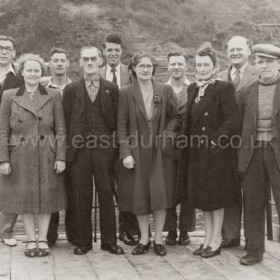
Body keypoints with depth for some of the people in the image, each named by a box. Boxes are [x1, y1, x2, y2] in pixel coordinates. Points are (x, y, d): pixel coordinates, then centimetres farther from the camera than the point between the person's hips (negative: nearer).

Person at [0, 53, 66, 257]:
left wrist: (61, 157, -5)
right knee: (24, 197, 6)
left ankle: (43, 239, 18)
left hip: (47, 156, 0)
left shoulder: (53, 96, 4)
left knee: (46, 197, 5)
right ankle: (31, 240, 19)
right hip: (20, 156, 0)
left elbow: (61, 130, 2)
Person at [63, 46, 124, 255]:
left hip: (104, 148, 0)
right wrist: (70, 146, 0)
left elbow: (117, 120, 6)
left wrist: (115, 143, -1)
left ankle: (109, 241, 14)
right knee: (81, 196, 5)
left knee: (106, 194, 4)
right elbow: (66, 122, 5)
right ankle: (82, 241, 15)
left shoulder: (112, 89, 6)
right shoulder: (71, 89, 6)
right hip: (79, 149, 0)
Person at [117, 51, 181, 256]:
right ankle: (144, 239, 20)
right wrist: (125, 153, -9)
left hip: (161, 151, 1)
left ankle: (158, 239, 16)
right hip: (137, 152, 0)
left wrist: (167, 134, -7)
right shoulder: (125, 93, 0)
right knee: (139, 196, 5)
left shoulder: (166, 91, 3)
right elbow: (122, 126, -2)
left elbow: (176, 117, 10)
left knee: (161, 195, 2)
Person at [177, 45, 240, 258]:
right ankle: (208, 239, 26)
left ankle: (216, 242, 15)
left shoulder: (224, 88, -10)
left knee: (216, 197, 3)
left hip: (217, 151, -7)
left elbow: (233, 120, -16)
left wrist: (216, 139, -17)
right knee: (202, 196, 13)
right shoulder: (192, 89, 11)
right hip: (197, 152, 7)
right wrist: (189, 143, 7)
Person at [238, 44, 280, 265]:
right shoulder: (247, 92, 10)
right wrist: (243, 151, 4)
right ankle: (254, 251, 22)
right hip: (252, 153, 3)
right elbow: (239, 122, 12)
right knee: (253, 205, 9)